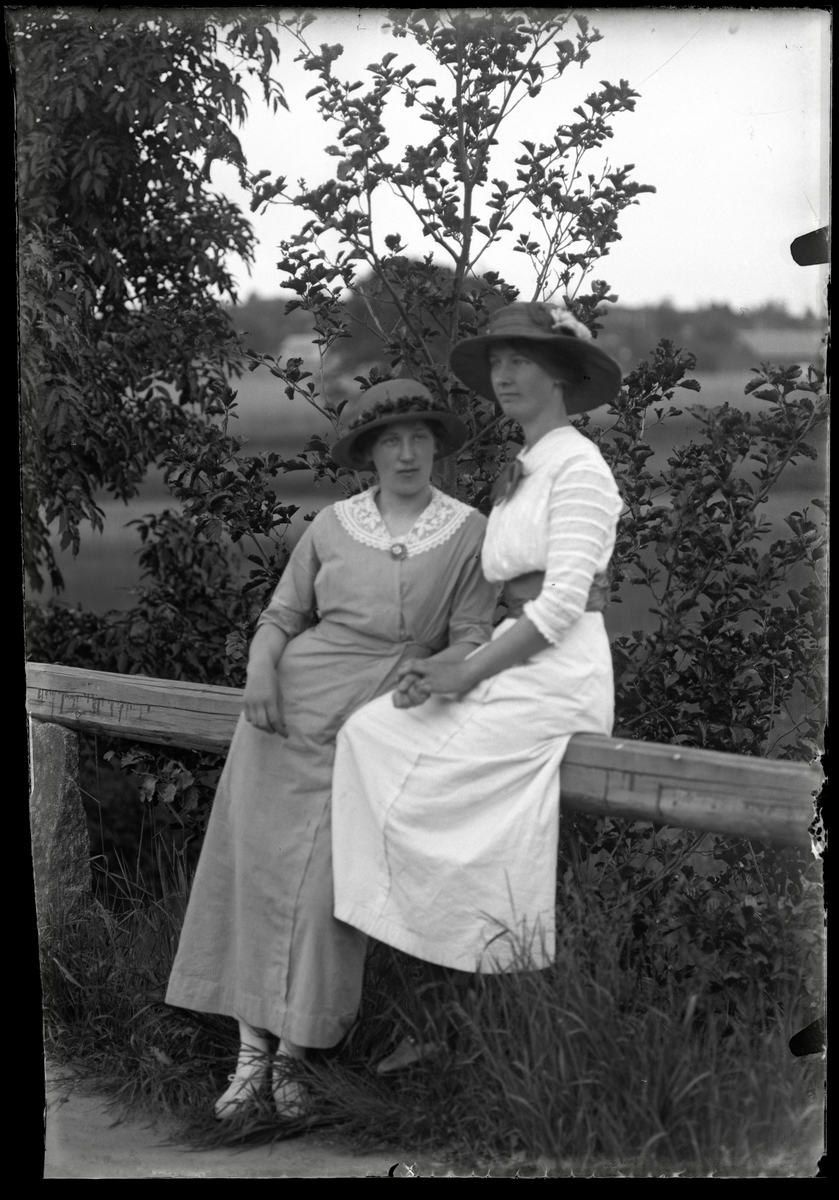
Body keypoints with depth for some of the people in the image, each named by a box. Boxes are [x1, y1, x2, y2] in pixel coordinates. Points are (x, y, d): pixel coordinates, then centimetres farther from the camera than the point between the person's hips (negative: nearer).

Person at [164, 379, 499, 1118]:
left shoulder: (468, 533, 1)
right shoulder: (332, 525, 6)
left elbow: (472, 640, 0)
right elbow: (281, 617, 10)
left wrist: (431, 673, -19)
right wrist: (260, 670, -9)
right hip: (290, 712, 2)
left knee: (324, 882, -11)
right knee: (254, 863, -4)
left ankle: (292, 1054, 2)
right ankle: (251, 1050, 3)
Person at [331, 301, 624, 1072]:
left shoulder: (577, 466, -6)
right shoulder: (522, 475, 21)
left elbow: (562, 604, -15)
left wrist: (465, 675, -16)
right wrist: (449, 665, 2)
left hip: (559, 673, -8)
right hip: (517, 665, 8)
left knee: (421, 783, -19)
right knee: (371, 738, -8)